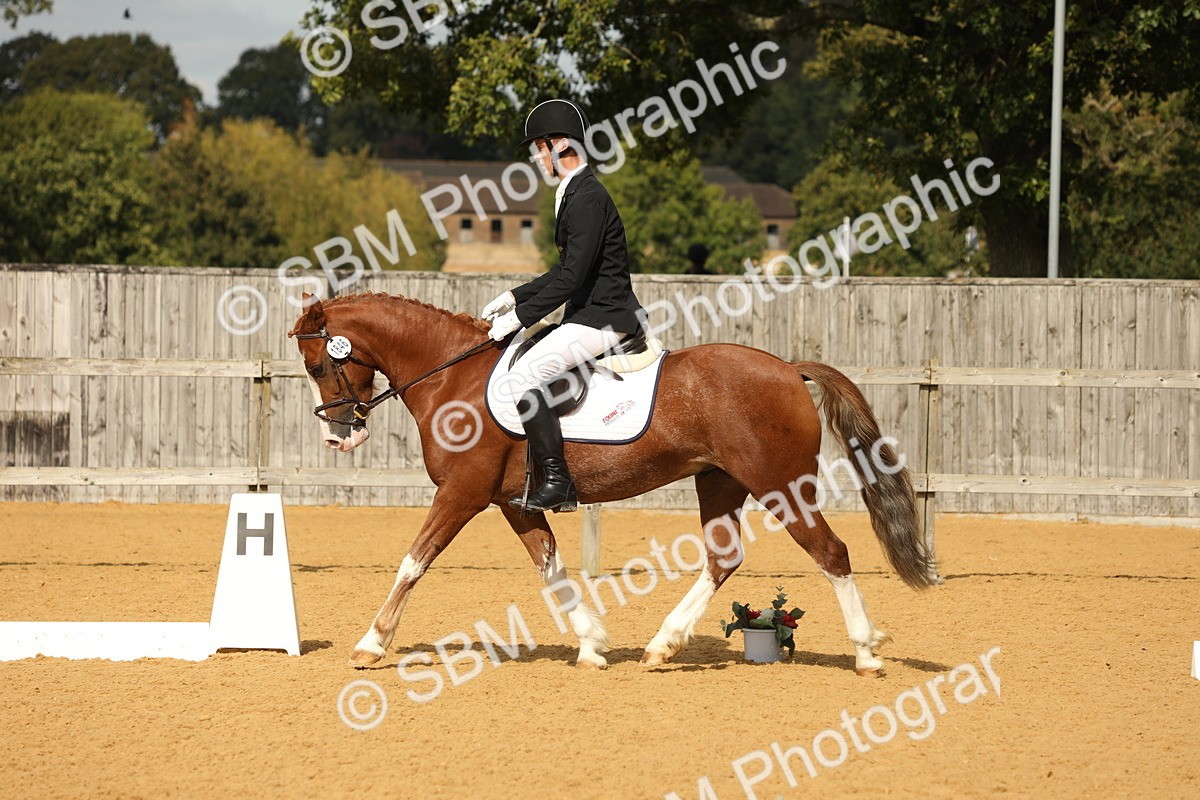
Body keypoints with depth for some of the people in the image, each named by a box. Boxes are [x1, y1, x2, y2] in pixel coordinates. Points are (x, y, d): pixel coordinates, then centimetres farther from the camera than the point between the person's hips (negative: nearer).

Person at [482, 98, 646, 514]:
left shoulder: (588, 199, -17)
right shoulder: (576, 194, 16)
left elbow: (572, 276, -22)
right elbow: (566, 272, 23)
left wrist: (521, 316, -18)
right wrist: (514, 297, 15)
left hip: (602, 319, -11)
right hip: (591, 313, 11)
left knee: (522, 377, -21)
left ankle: (557, 481, -21)